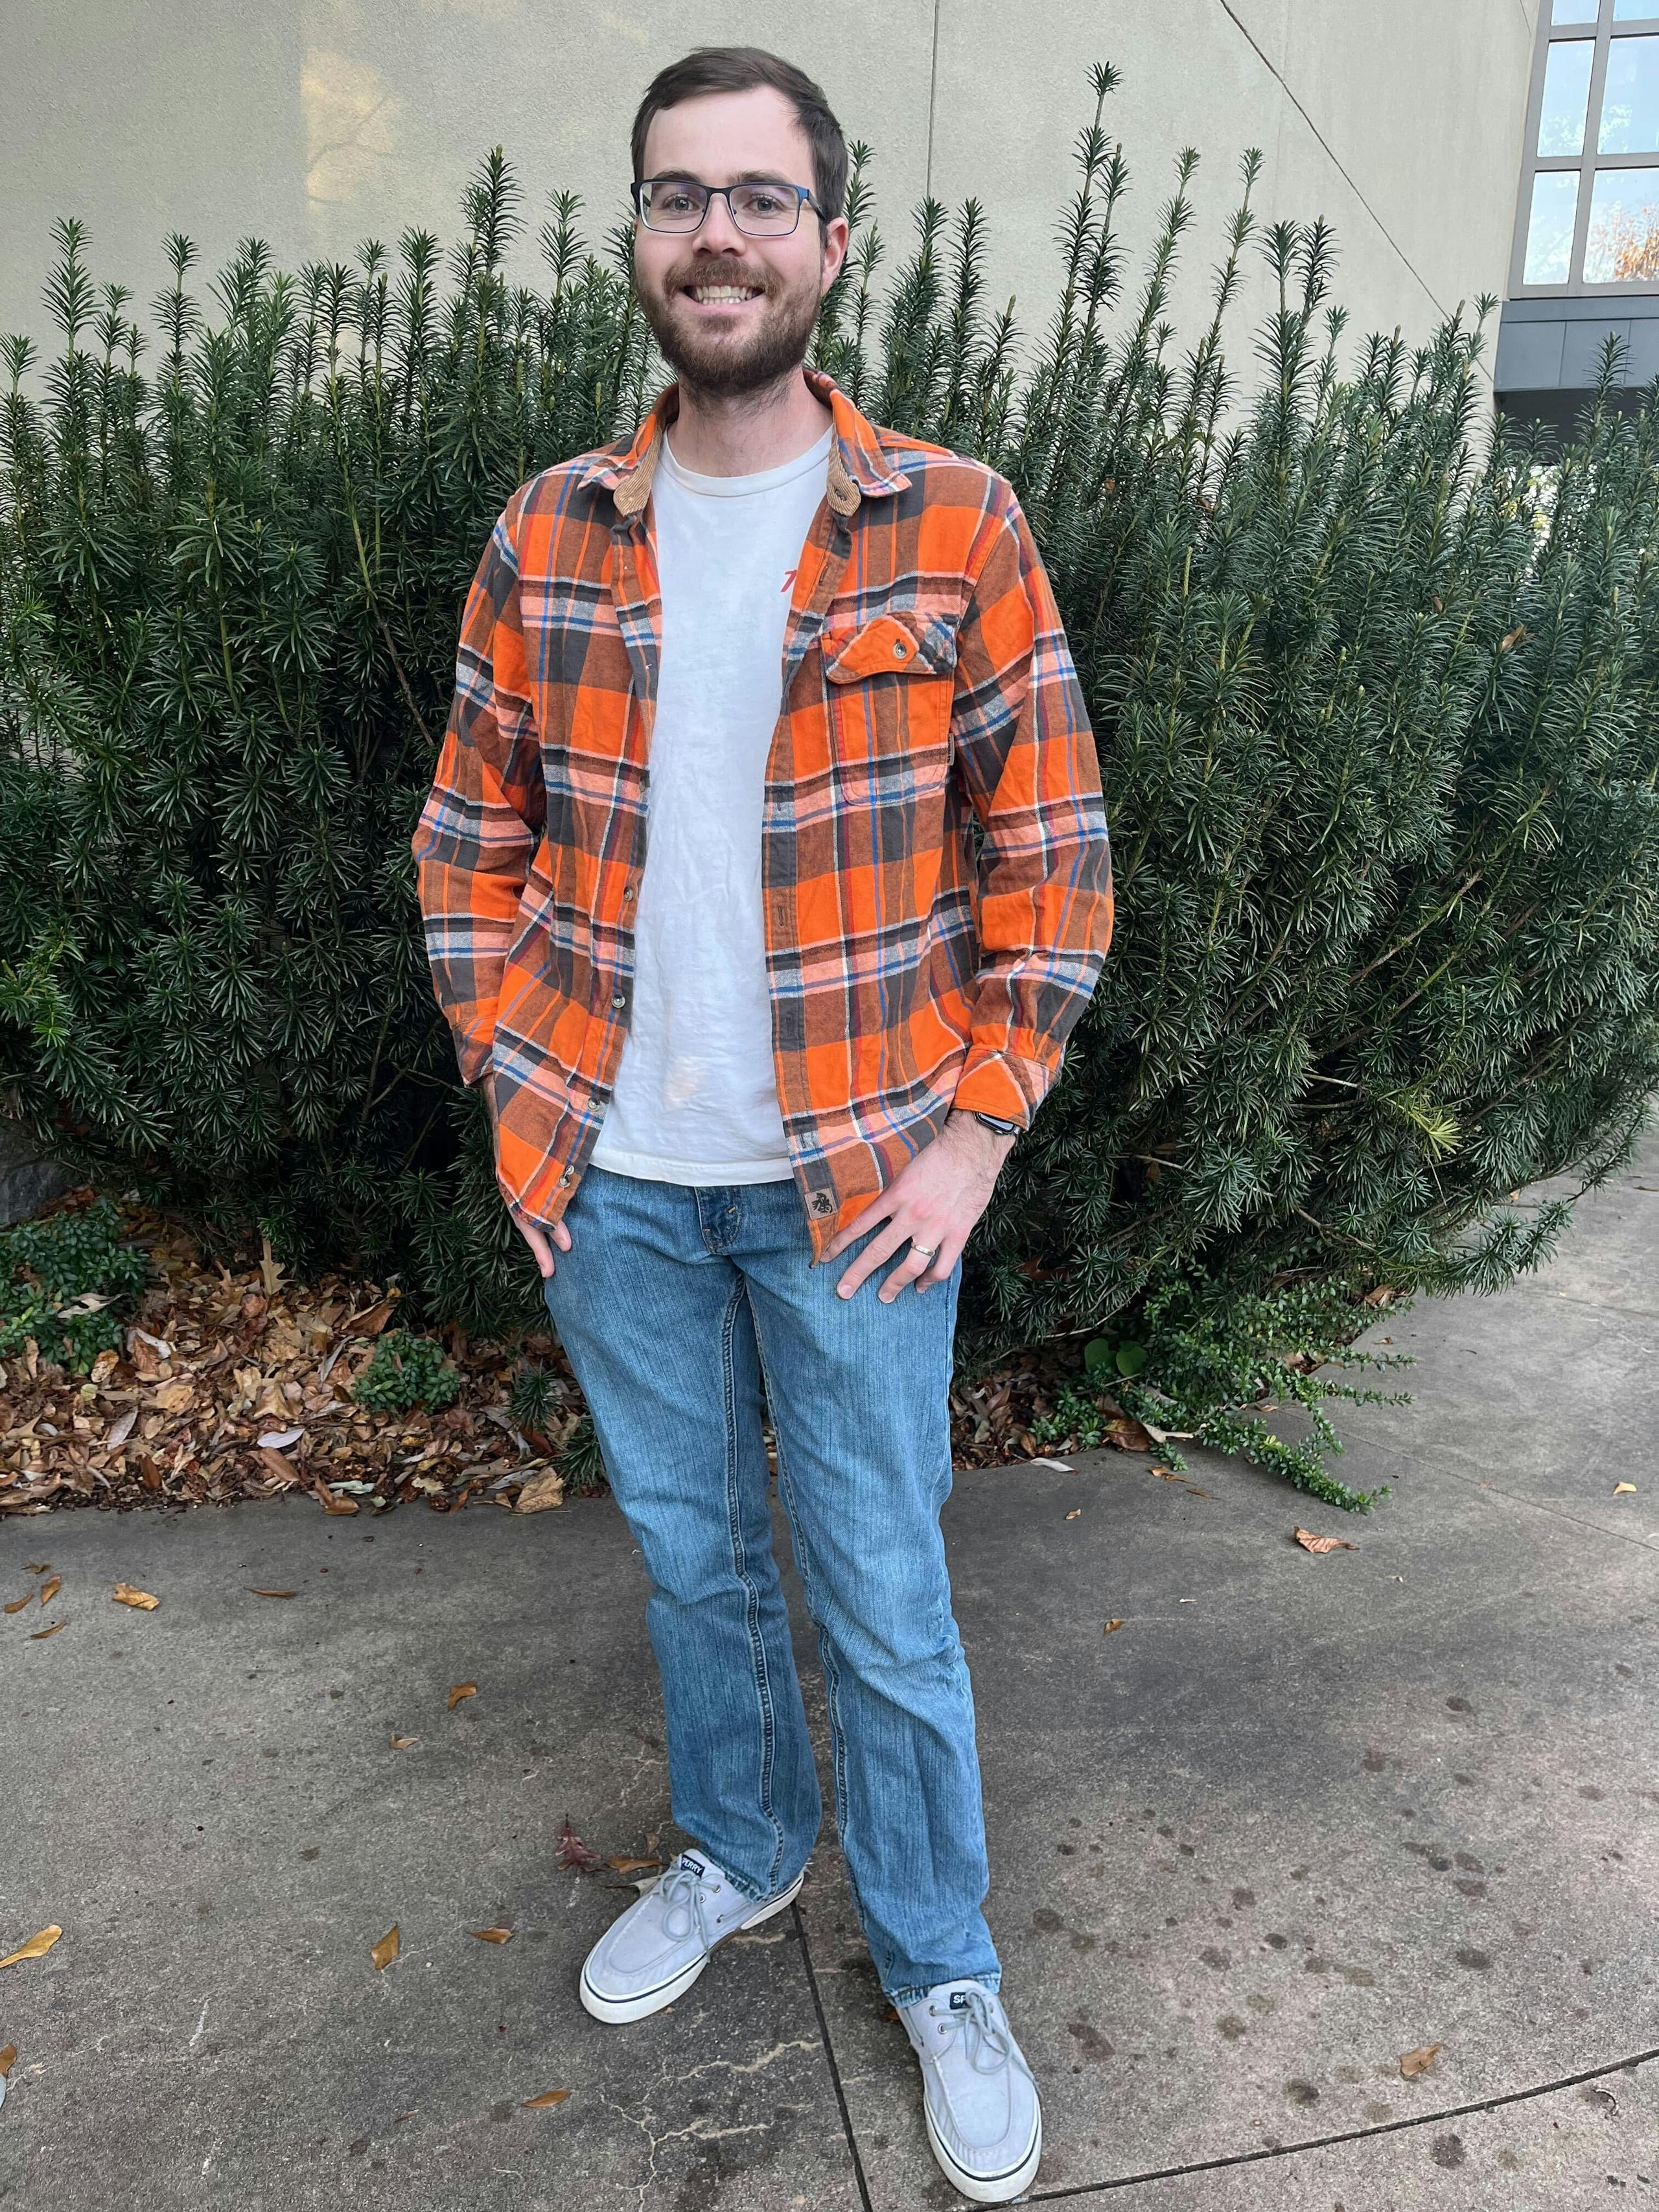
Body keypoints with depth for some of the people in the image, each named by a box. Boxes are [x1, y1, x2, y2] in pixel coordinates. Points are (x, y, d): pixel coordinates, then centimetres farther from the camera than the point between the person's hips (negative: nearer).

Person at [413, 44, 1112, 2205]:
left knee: (882, 1596, 10)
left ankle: (940, 1965, 34)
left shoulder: (956, 530, -7)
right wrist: (516, 1088, 1)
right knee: (690, 1556, 20)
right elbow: (471, 845, 8)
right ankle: (740, 1850, 47)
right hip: (611, 1180, 3)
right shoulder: (545, 541, 1)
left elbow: (1051, 859, -5)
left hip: (853, 1178, -3)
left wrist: (975, 1130, -9)